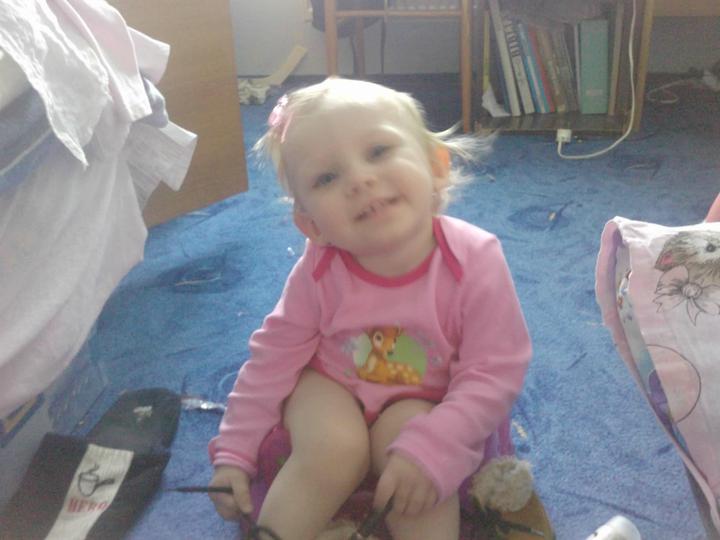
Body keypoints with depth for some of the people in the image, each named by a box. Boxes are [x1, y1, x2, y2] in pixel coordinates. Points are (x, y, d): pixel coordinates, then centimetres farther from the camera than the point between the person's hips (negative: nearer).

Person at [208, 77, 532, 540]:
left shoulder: (475, 261, -27)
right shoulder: (319, 272, -22)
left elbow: (493, 372, -23)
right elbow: (274, 358, -10)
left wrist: (432, 450, -34)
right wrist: (234, 453, -10)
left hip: (424, 402, 0)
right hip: (331, 388, 1)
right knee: (333, 449, -27)